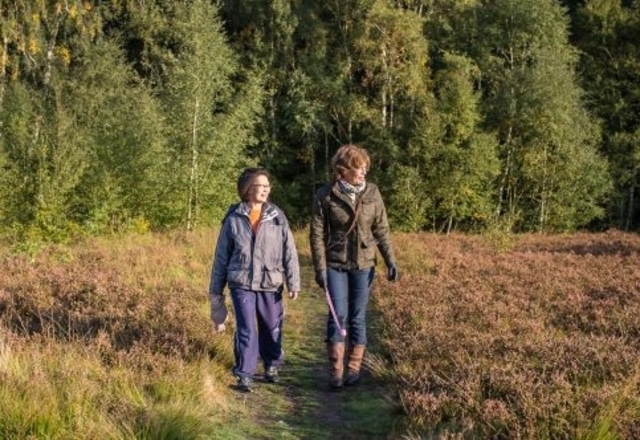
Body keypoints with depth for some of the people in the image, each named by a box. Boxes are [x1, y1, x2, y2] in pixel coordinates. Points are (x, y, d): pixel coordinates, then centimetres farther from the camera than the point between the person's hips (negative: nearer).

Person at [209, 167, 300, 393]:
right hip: (242, 284, -1)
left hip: (271, 283, 2)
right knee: (246, 330, -4)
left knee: (272, 328, 12)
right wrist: (215, 289, 8)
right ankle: (245, 375, 7)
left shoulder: (277, 216, 1)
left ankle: (272, 366, 33)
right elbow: (221, 255, 7)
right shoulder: (233, 219, 0)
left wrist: (293, 282, -5)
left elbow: (289, 251, 1)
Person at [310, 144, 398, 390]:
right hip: (335, 265, -2)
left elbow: (381, 230, 5)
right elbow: (317, 234, -6)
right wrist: (320, 267, -10)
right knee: (338, 316, -2)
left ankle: (354, 368, 18)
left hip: (363, 265, 2)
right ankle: (336, 370, 8)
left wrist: (390, 260, -2)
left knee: (358, 318, 7)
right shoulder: (325, 195, -8)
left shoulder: (372, 193, 0)